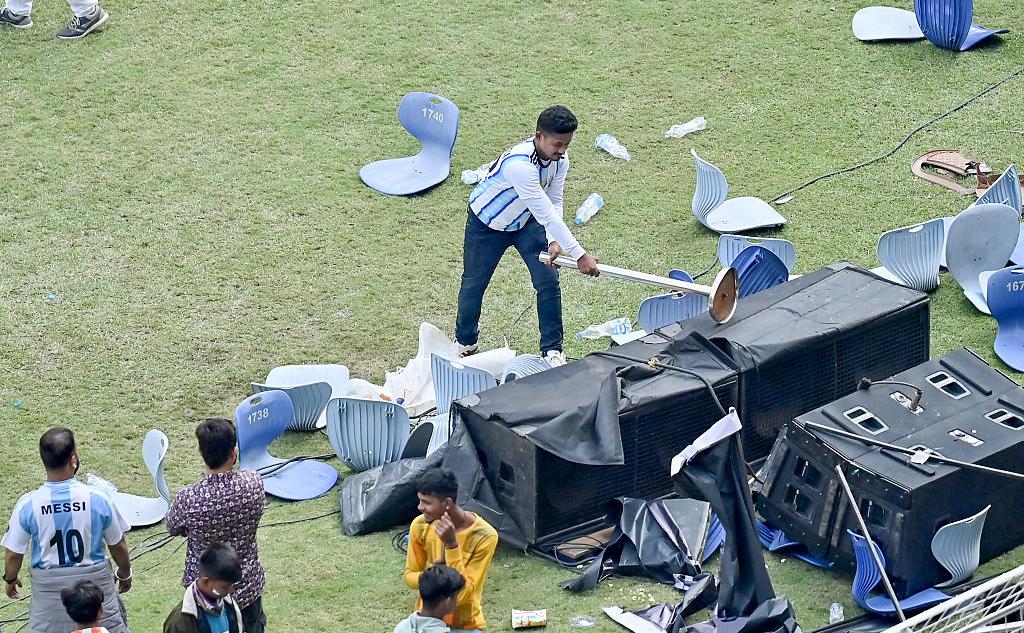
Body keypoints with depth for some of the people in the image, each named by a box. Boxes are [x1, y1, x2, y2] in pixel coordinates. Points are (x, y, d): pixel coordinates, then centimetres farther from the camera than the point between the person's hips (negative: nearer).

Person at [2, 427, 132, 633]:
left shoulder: (27, 505, -16)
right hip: (95, 583, -1)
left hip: (48, 588, 1)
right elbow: (118, 547, -3)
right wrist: (125, 574, 18)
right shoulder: (97, 499, -16)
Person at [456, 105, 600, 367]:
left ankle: (552, 350, 4)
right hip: (486, 224, -5)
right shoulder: (519, 164, -43)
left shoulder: (559, 159, -19)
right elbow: (546, 212, -44)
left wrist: (553, 241, -30)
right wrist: (579, 255, -43)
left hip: (527, 222, 5)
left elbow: (555, 203, -12)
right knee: (474, 283, 11)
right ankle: (465, 341, 35)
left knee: (549, 281, -7)